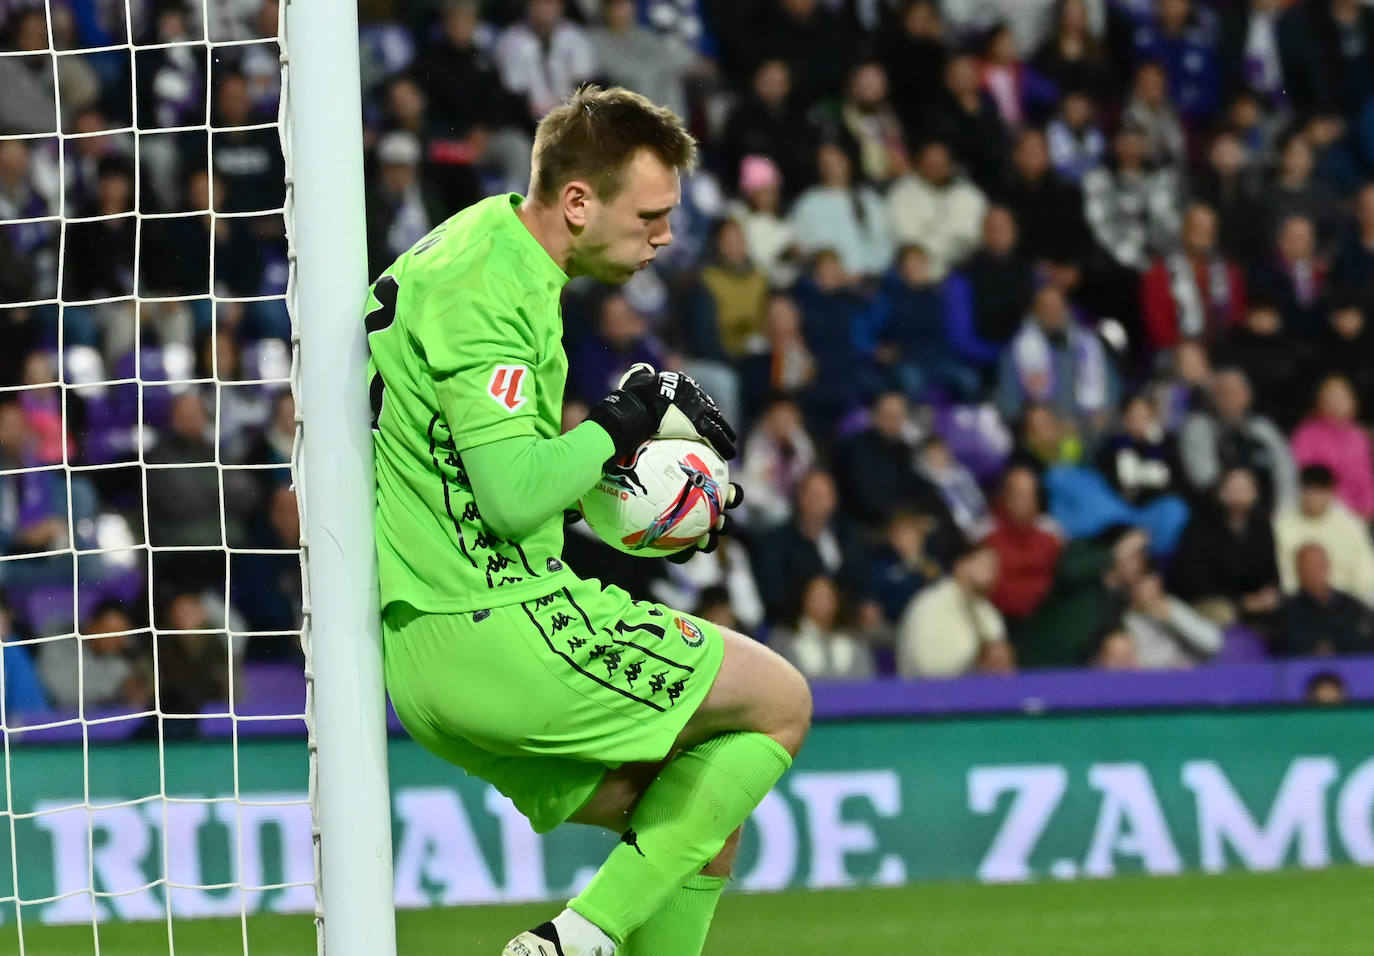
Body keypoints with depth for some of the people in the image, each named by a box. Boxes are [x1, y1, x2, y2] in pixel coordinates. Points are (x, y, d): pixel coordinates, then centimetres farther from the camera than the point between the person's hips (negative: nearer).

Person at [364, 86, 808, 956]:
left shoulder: (483, 241, 15)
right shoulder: (487, 292, -17)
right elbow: (515, 495, -25)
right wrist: (621, 422, -10)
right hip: (497, 633, -10)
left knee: (702, 823, 14)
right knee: (780, 701, 0)